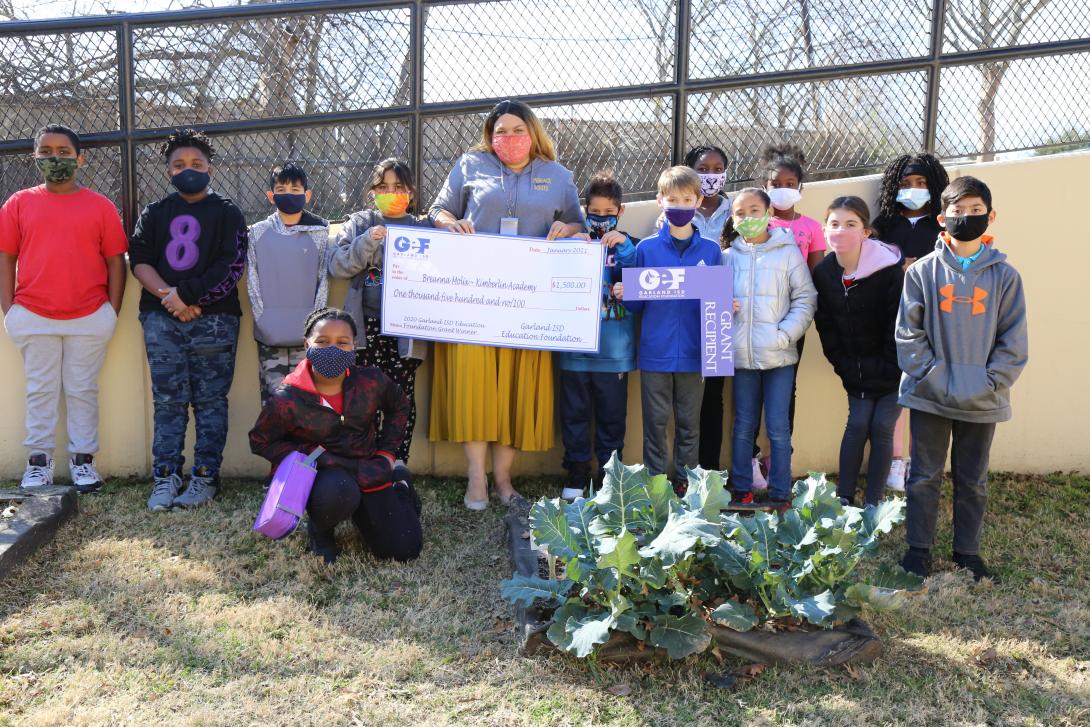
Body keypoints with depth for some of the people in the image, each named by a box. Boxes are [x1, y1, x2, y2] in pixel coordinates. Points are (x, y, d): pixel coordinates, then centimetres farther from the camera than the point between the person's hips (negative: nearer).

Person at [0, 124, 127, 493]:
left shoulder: (100, 206, 2)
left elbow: (116, 262, 3)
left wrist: (113, 311, -1)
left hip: (90, 318, -1)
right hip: (33, 317, 1)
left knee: (83, 390, 8)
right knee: (40, 390, 9)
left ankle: (83, 458, 18)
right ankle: (38, 460, 19)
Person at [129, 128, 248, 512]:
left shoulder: (226, 212, 7)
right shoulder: (154, 213, 16)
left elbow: (231, 266, -4)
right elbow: (139, 261, 6)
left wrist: (188, 294, -11)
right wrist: (168, 296, -10)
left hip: (213, 320, -2)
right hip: (161, 320, 3)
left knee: (210, 401, 0)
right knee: (168, 401, 3)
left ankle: (205, 478, 5)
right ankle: (165, 479, 7)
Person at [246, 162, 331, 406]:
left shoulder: (320, 233, 4)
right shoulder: (258, 232, 6)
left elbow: (324, 279, 3)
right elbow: (252, 280, 5)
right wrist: (263, 319, -4)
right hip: (269, 335, 1)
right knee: (272, 397, 4)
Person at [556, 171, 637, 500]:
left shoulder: (626, 245, 4)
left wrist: (623, 247, -20)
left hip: (613, 348, -1)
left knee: (612, 415, 8)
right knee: (575, 413, 9)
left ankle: (609, 473, 22)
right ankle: (577, 473, 21)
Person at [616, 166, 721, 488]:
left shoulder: (710, 250, 5)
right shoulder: (646, 248, 2)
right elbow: (637, 304, 5)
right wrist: (623, 296, -15)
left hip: (693, 353, 1)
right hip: (655, 353, -1)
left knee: (689, 424, 10)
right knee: (656, 423, 6)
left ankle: (687, 486, 22)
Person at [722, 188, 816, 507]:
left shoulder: (787, 251, 0)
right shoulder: (728, 256, 8)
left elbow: (806, 299, -2)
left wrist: (785, 335, -12)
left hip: (779, 355, -2)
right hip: (741, 355, 2)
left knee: (778, 428, 1)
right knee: (743, 425, 11)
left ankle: (780, 494, 12)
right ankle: (742, 490, 21)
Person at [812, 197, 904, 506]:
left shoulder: (890, 270, -19)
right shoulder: (822, 273, -5)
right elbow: (825, 326, 1)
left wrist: (884, 370, -14)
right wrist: (845, 366, -2)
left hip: (891, 369, -3)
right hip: (855, 371, 3)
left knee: (881, 429, -3)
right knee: (857, 425, 1)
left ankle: (873, 503, 7)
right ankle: (844, 497, 11)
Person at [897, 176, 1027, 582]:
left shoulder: (1004, 275, -1)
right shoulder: (923, 271, -3)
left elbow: (1013, 340, -1)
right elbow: (908, 332, -4)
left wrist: (990, 383, -11)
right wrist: (932, 377, -13)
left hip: (982, 401, 1)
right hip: (929, 396, -1)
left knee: (973, 480, 13)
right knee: (925, 476, 9)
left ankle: (967, 551, 28)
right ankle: (918, 547, 23)